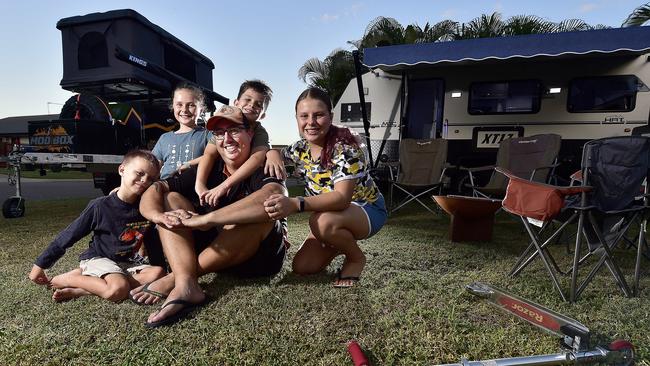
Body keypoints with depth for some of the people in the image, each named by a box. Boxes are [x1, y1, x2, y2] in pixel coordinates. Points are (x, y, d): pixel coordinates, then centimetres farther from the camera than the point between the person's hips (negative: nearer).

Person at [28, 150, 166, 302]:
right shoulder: (100, 206, -13)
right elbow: (68, 236, -3)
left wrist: (160, 264, -5)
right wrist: (40, 265, 4)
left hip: (128, 262, 4)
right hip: (98, 259, -4)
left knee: (158, 273, -26)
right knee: (118, 290, -33)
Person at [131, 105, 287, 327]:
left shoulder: (263, 169, -13)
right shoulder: (207, 170, 2)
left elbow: (273, 197, -38)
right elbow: (155, 190, -4)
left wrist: (205, 219, -37)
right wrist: (159, 215, -28)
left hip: (259, 257, -4)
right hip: (213, 250, 5)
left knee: (261, 213, -33)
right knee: (171, 198, -6)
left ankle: (174, 278, -23)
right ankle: (185, 284, -29)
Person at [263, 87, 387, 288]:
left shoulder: (345, 147, -27)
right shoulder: (299, 150, -8)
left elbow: (342, 197, -39)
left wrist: (295, 204, -53)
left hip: (367, 209, -6)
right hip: (331, 213, 6)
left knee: (323, 222, -37)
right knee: (302, 267, -5)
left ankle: (356, 257, -5)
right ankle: (342, 242, 23)